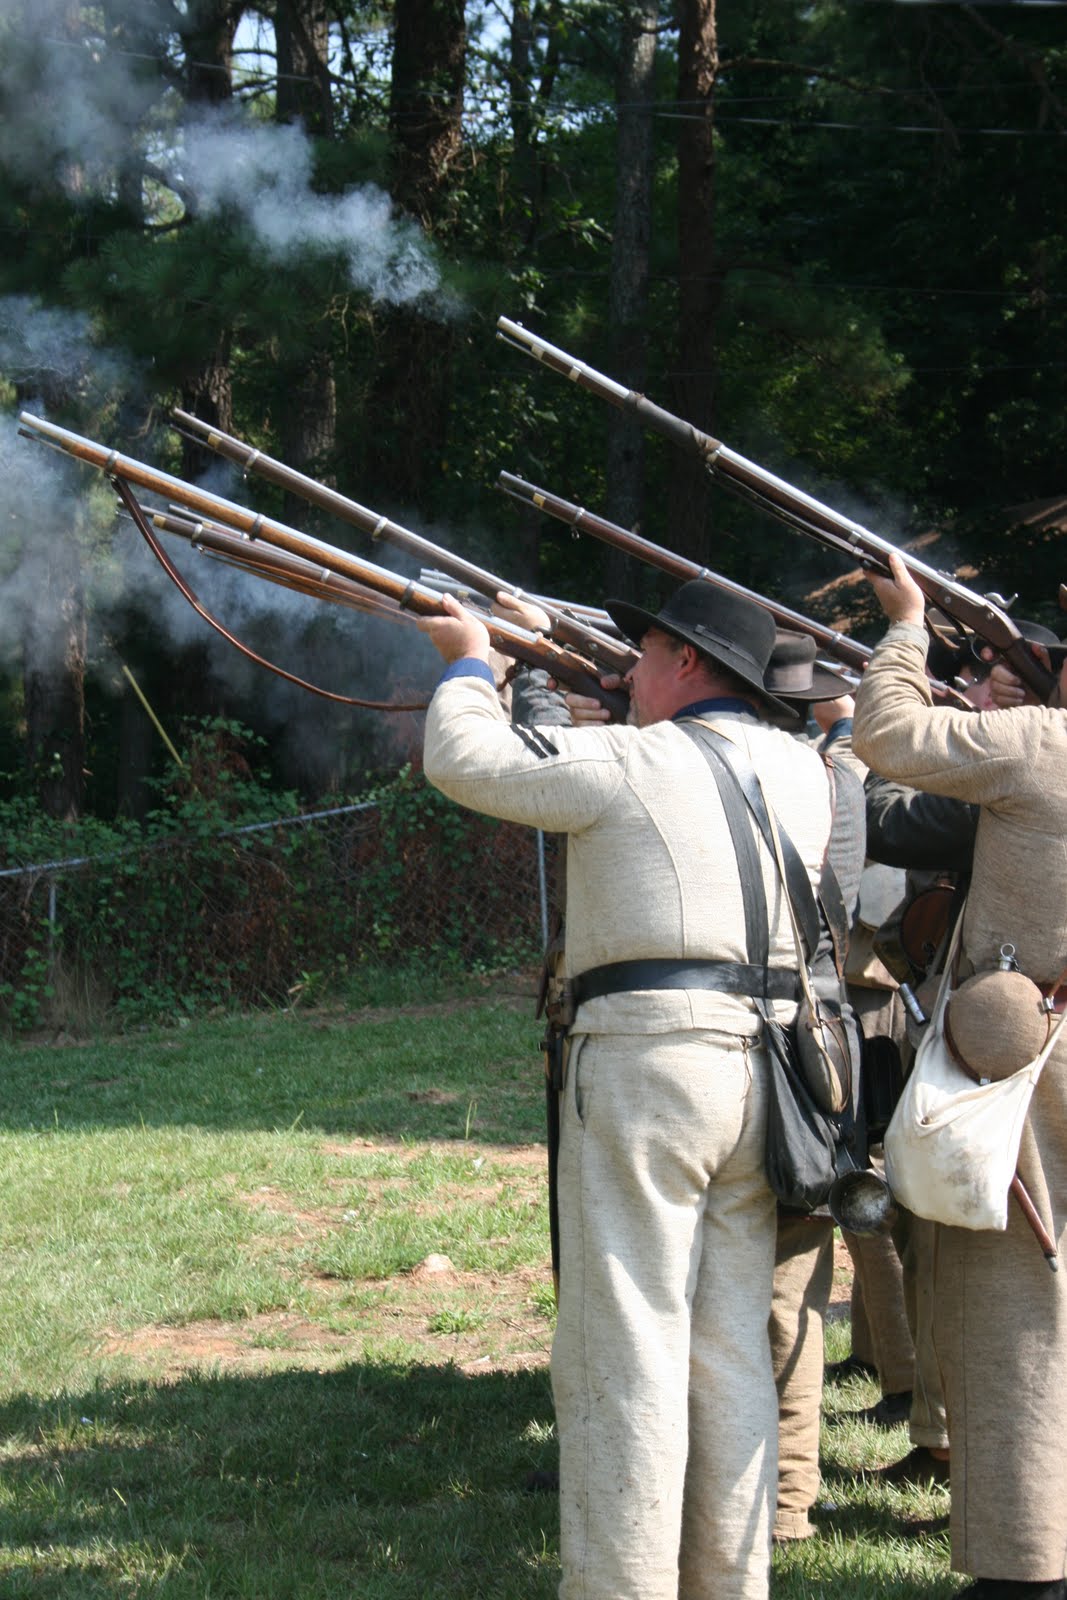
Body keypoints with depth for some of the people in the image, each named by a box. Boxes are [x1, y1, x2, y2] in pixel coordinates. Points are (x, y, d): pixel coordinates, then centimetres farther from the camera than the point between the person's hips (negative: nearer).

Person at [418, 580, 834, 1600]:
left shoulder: (626, 763, -6)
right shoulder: (801, 772, 11)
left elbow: (463, 759, 5)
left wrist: (470, 661, 22)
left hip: (646, 1062, -6)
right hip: (764, 1067, 6)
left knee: (625, 1345, -3)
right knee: (732, 1344, 12)